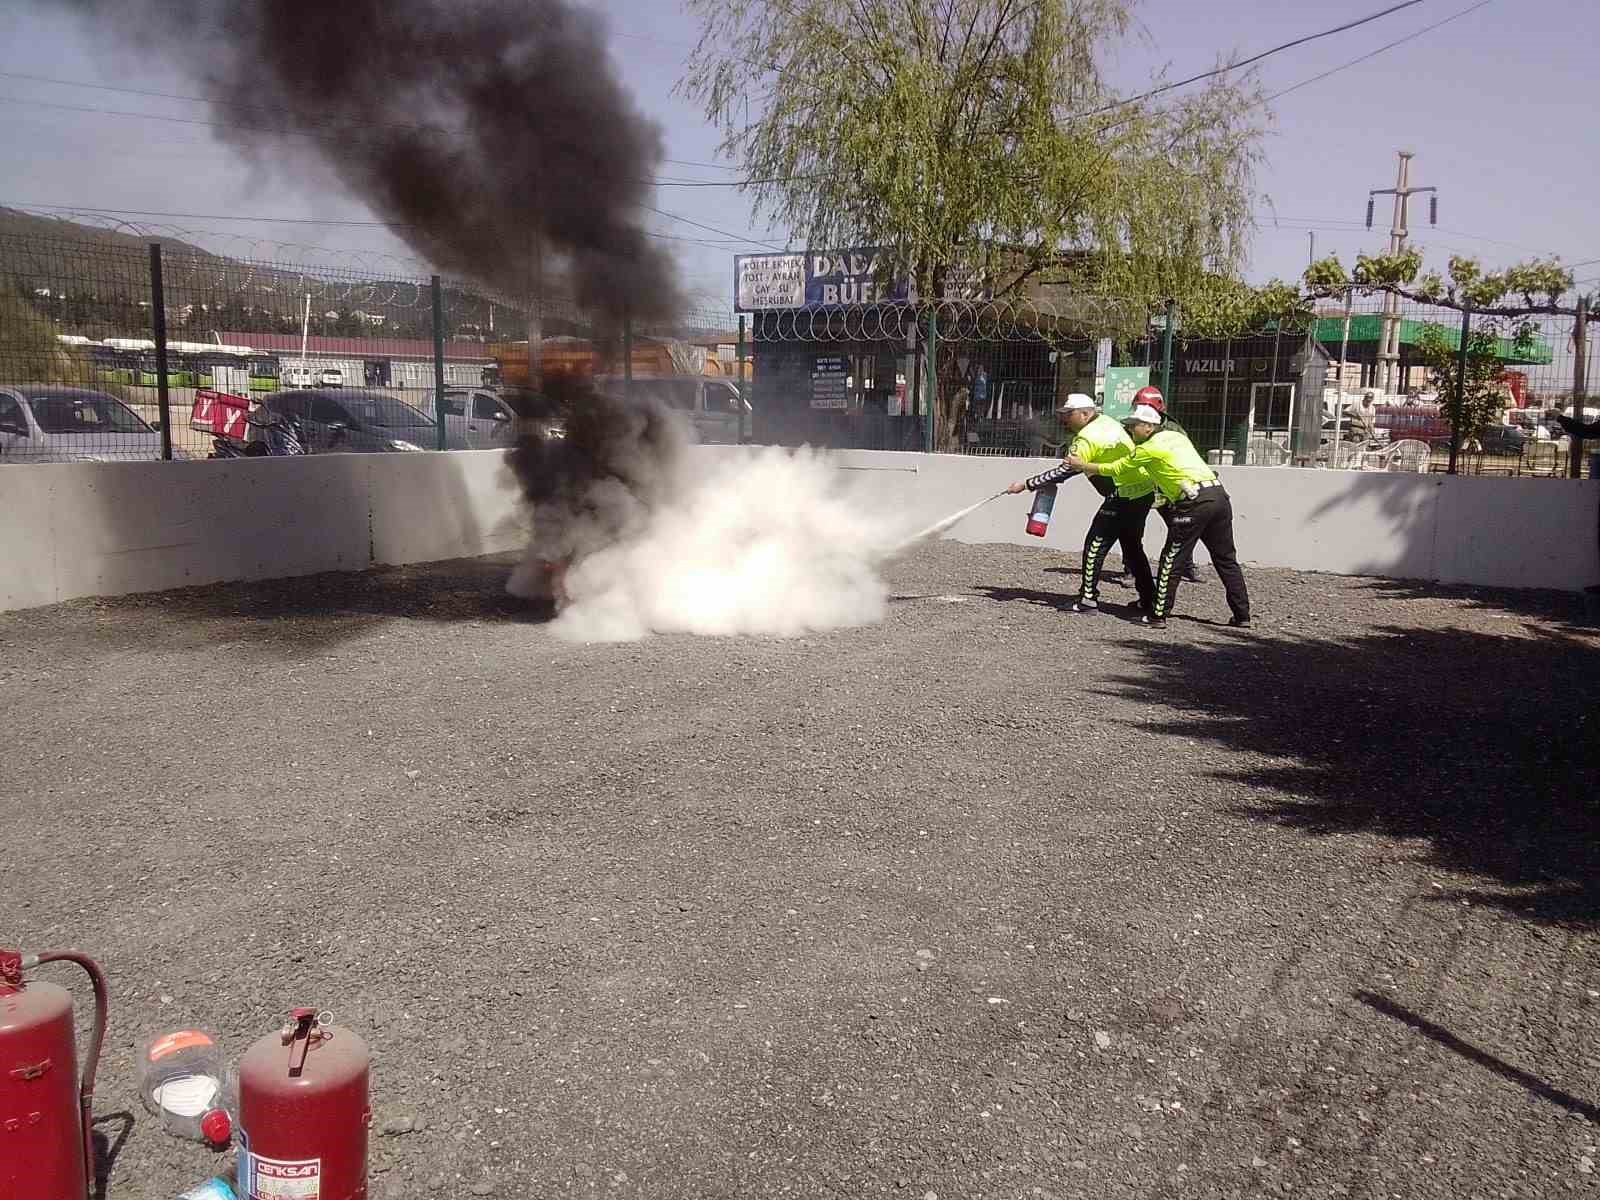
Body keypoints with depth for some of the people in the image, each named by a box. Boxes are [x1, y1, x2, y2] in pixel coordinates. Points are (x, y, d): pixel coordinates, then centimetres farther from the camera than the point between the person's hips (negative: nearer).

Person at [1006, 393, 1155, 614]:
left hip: (1124, 495, -10)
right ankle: (1149, 599, 24)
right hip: (1145, 490, 10)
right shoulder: (1105, 420, 10)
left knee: (1095, 544, -4)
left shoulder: (1087, 438, -17)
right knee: (1132, 546, 19)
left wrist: (1025, 484, -20)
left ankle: (1088, 599, -3)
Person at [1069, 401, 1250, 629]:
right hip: (1219, 495, 8)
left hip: (1195, 502, -8)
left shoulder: (1148, 448, 0)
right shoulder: (1176, 436, 23)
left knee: (1171, 560, 1)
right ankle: (1242, 616, 16)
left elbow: (1116, 469, 10)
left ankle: (1159, 615, 4)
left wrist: (1082, 465, 20)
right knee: (1226, 560, 13)